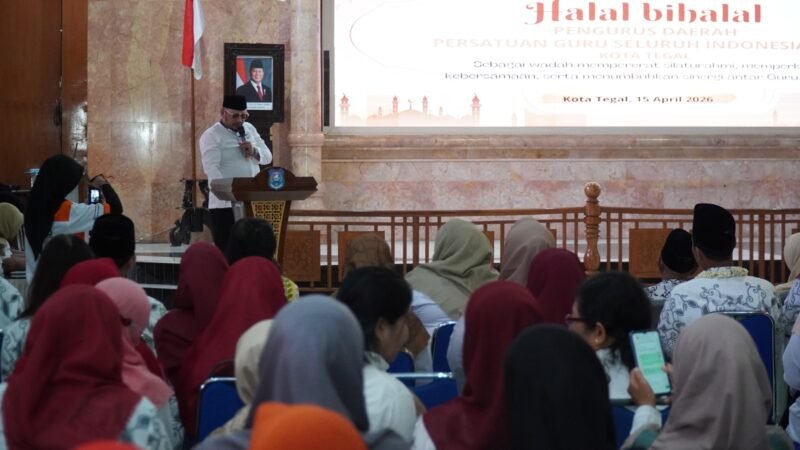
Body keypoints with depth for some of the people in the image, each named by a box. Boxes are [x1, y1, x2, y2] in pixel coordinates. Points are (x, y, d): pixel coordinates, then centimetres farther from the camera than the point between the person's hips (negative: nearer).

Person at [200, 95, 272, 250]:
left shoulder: (249, 129, 15)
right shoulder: (211, 136, -6)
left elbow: (268, 157, 16)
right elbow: (212, 169, -18)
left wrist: (254, 151, -7)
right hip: (225, 204, -6)